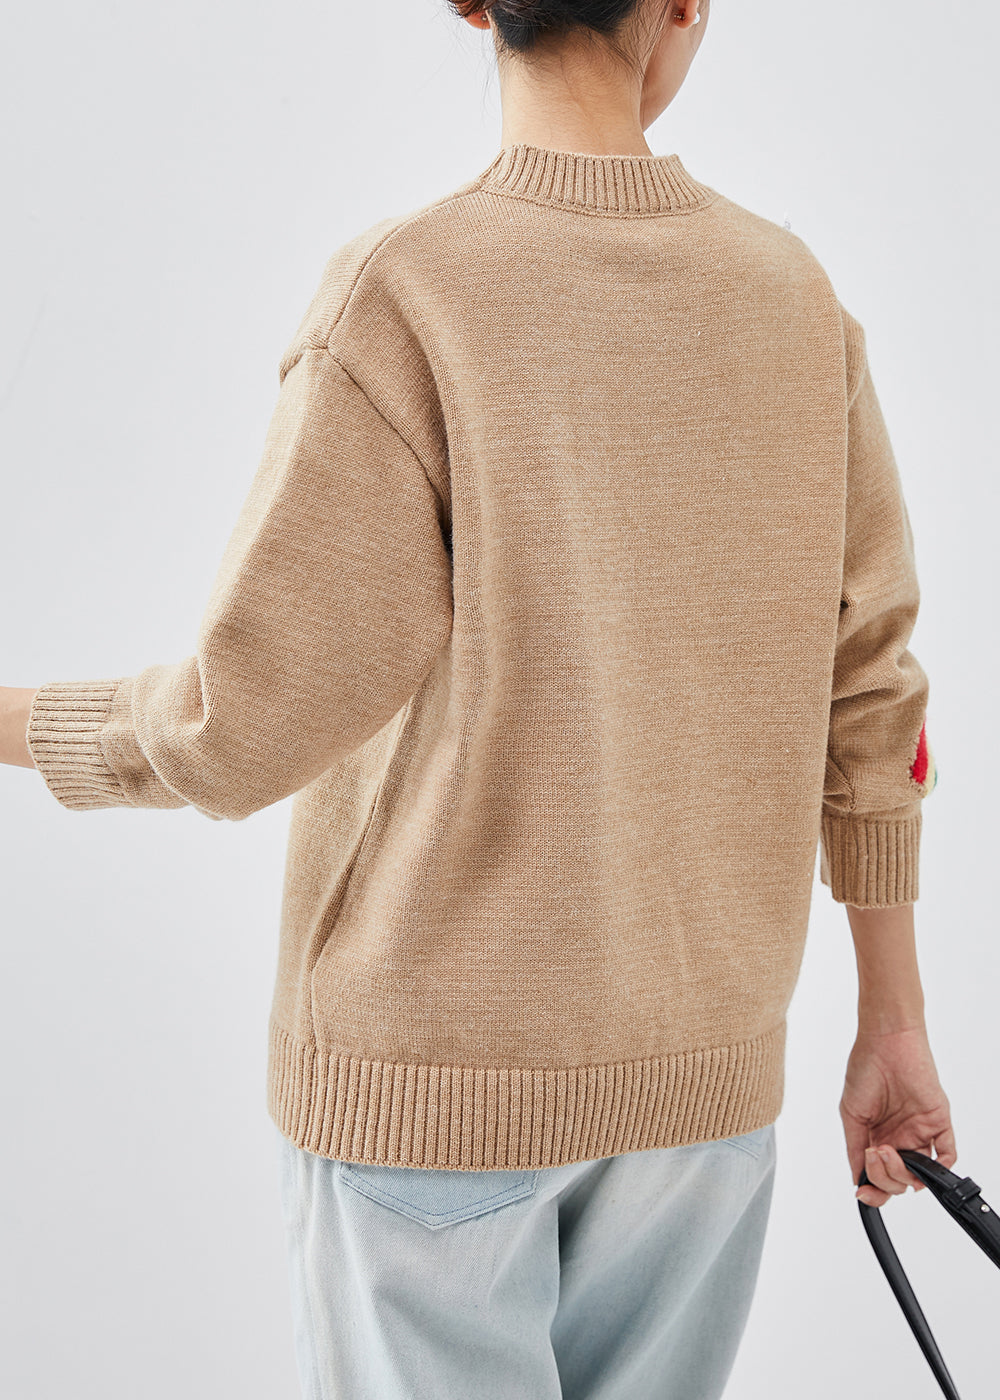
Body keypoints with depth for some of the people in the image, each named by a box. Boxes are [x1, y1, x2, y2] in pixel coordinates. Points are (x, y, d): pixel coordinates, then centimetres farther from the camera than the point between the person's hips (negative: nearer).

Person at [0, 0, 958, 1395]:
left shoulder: (401, 300, -16)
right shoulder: (799, 301, -1)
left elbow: (243, 727, -16)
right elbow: (869, 695, 3)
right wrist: (893, 1021, 14)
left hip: (425, 1067, -4)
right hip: (707, 1067, 4)